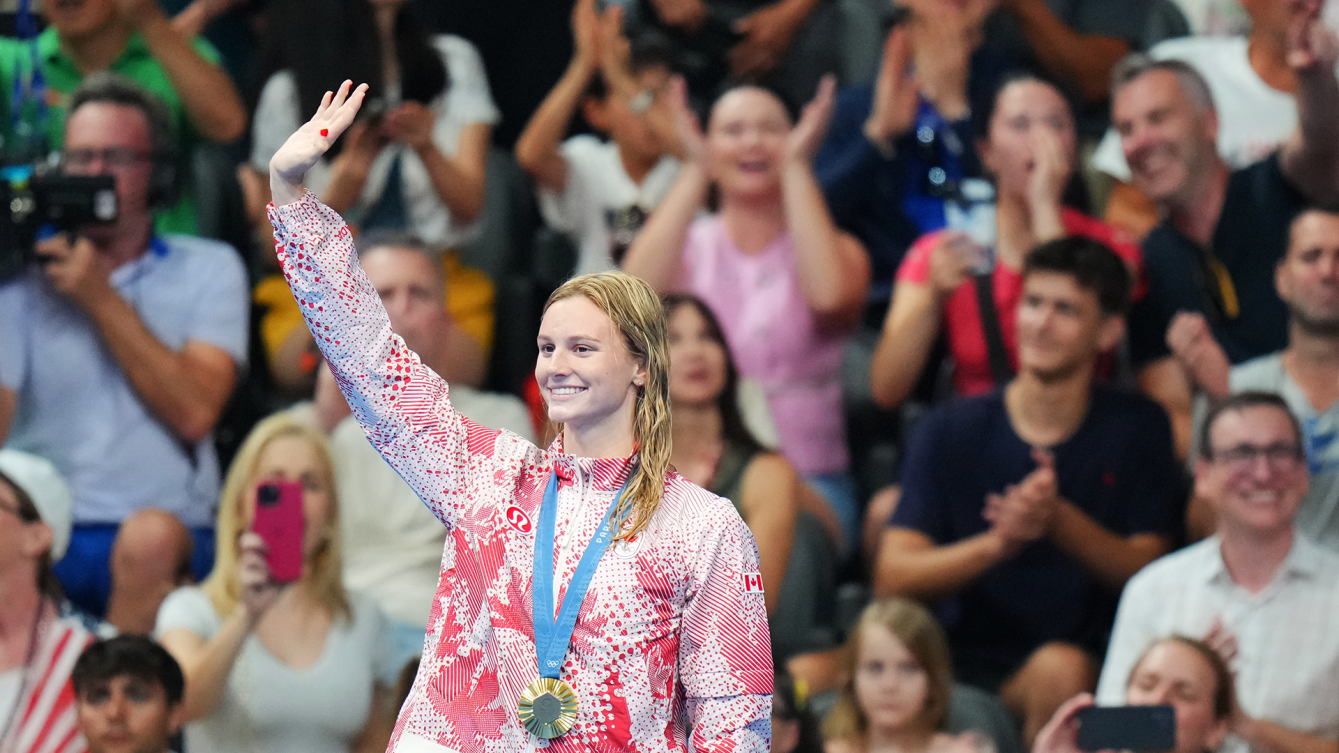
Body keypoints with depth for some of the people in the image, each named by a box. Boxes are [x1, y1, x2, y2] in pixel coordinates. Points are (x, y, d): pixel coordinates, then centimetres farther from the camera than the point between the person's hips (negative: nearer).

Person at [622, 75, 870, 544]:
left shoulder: (836, 248, 10)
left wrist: (796, 167, -10)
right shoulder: (691, 245, 14)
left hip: (808, 476, -1)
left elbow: (830, 297, -17)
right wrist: (695, 172, -5)